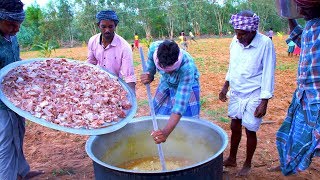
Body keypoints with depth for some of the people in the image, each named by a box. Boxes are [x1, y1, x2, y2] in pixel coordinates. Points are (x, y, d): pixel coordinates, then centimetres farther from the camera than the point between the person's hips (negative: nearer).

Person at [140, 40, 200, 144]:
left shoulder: (187, 67, -42)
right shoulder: (154, 47, -31)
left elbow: (180, 103, -45)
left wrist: (166, 132, -53)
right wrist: (149, 75, -30)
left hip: (187, 85, -4)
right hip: (165, 83, 4)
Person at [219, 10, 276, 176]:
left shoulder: (265, 44, -19)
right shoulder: (236, 41, -4)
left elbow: (268, 75, -16)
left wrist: (264, 103, -16)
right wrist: (226, 86, 14)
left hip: (253, 96, -5)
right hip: (236, 93, 5)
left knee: (250, 131, 7)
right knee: (235, 127, 16)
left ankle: (247, 164, 29)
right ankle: (232, 159, 35)